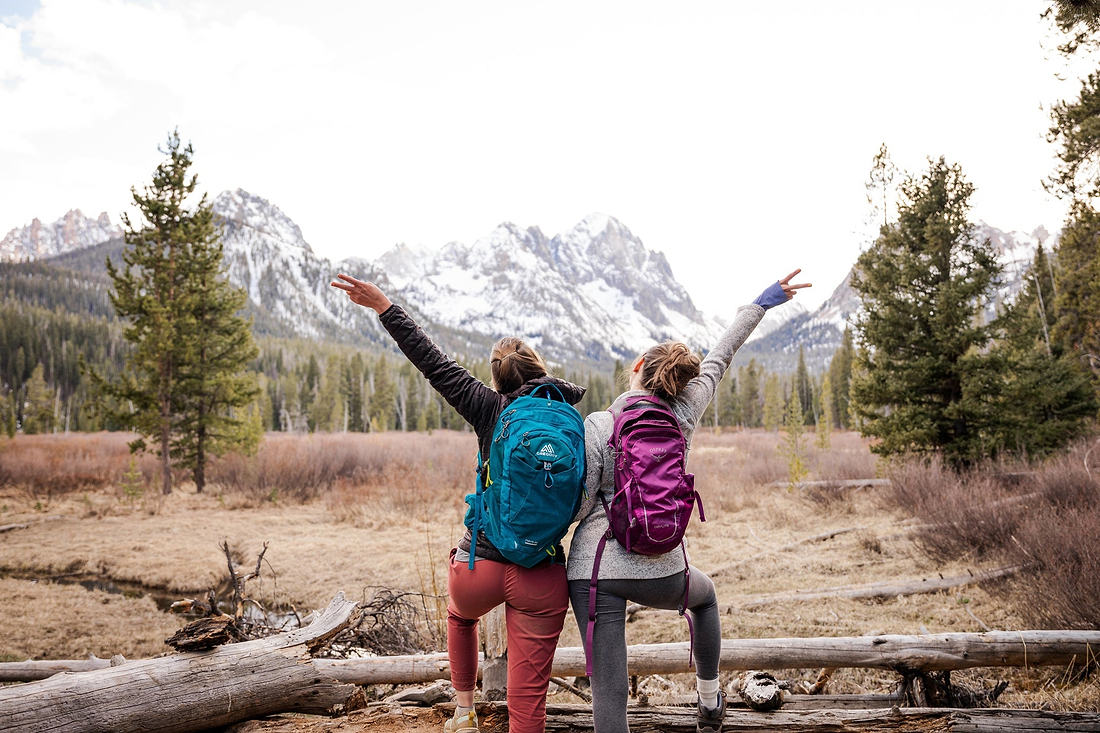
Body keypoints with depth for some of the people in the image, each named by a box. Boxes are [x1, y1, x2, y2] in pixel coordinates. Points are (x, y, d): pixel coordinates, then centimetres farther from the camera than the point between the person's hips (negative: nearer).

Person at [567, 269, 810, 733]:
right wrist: (760, 305, 23)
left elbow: (576, 506, -9)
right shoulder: (683, 415, -2)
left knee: (609, 692, 0)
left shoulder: (597, 426, -10)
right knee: (705, 594, 37)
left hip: (595, 569, -3)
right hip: (660, 572, 3)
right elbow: (719, 359, 10)